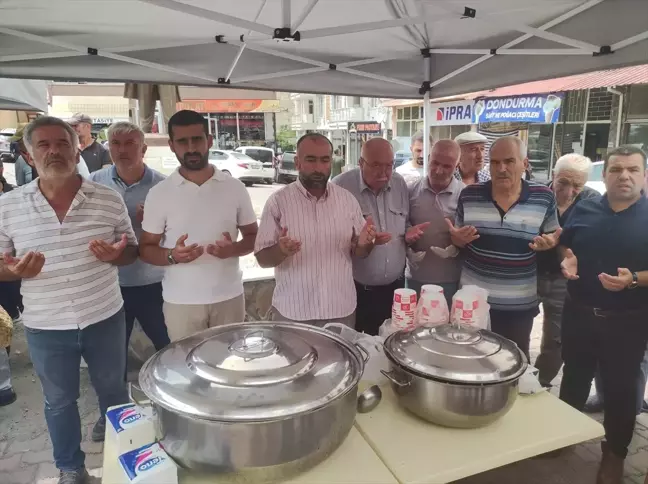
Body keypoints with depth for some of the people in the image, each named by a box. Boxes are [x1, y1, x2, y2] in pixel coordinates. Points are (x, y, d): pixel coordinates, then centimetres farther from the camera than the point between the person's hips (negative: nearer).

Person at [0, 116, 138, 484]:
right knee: (59, 402, 18)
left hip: (105, 318, 0)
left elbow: (133, 250, 2)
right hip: (45, 327, 0)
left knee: (113, 388, 21)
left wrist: (116, 255, -21)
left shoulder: (109, 199, -7)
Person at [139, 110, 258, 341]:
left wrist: (233, 248, -16)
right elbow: (146, 248, 2)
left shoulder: (234, 187, -1)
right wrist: (172, 255, -19)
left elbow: (253, 236, 6)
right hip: (181, 302, -1)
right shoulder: (159, 193, -3)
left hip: (229, 297, 1)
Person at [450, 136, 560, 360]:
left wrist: (549, 243, -15)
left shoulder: (543, 197, -6)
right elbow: (456, 240, 7)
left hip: (520, 305, 0)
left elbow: (553, 237, 7)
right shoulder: (469, 195, -5)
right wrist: (458, 239, -15)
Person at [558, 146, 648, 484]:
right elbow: (565, 246, 14)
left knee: (620, 387, 10)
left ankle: (614, 454, 30)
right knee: (573, 378, 19)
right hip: (578, 313, 3)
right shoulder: (584, 210, 2)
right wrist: (567, 261, -7)